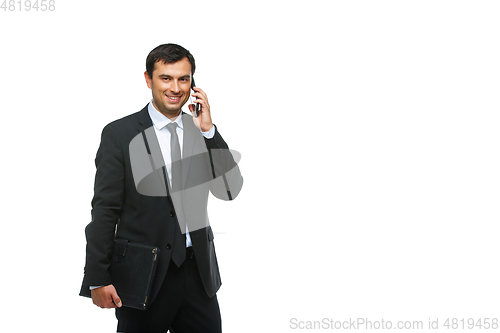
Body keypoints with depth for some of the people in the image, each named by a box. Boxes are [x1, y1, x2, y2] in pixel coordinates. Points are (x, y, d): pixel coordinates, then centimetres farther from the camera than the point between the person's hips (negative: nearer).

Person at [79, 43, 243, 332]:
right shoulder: (120, 134, -4)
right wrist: (98, 280, -10)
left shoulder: (201, 132, 8)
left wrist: (208, 130, -9)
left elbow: (230, 190, 0)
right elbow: (105, 210, -6)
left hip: (199, 274, 4)